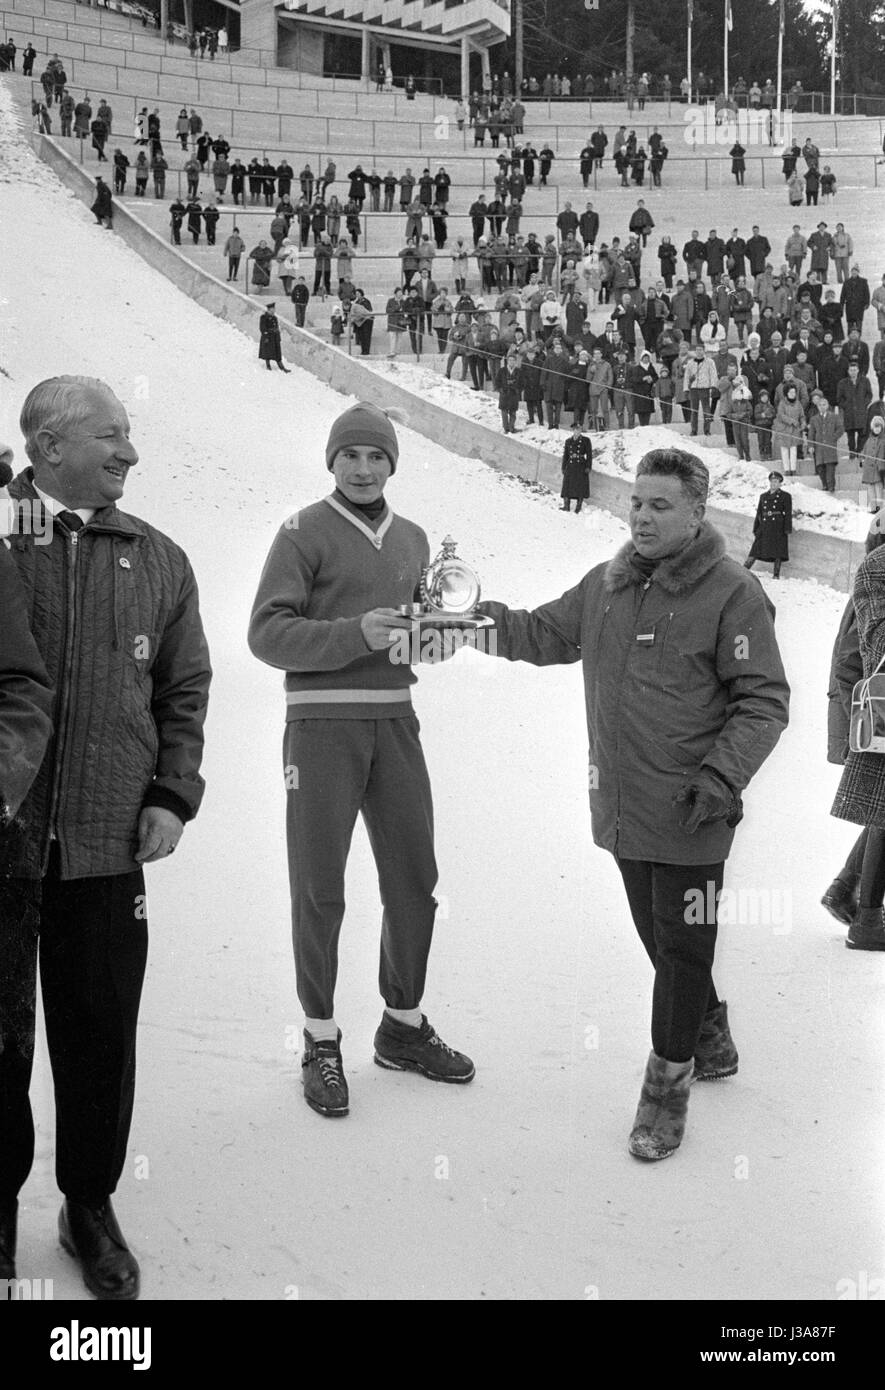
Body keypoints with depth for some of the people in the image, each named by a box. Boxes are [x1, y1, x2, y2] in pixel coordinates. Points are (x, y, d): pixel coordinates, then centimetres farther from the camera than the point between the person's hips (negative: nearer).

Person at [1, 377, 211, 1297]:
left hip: (109, 842, 3)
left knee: (101, 1038, 10)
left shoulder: (155, 560, 8)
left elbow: (184, 690, 12)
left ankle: (90, 1205, 28)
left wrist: (172, 794, 3)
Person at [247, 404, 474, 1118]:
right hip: (322, 724, -6)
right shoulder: (305, 532, -4)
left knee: (414, 879, 12)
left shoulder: (412, 538, 14)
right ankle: (321, 1041, 13)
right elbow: (268, 632, -12)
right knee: (319, 890, 0)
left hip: (394, 722, 6)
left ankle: (404, 1025, 28)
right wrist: (355, 634, -23)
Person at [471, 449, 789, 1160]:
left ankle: (669, 1082, 17)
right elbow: (545, 635, 18)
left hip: (690, 815, -6)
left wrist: (721, 777, -21)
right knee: (659, 936, 19)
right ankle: (711, 1042, 41)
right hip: (621, 807, 6)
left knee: (683, 947, 3)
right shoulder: (605, 586, 6)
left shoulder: (732, 594, -12)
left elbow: (765, 701, -12)